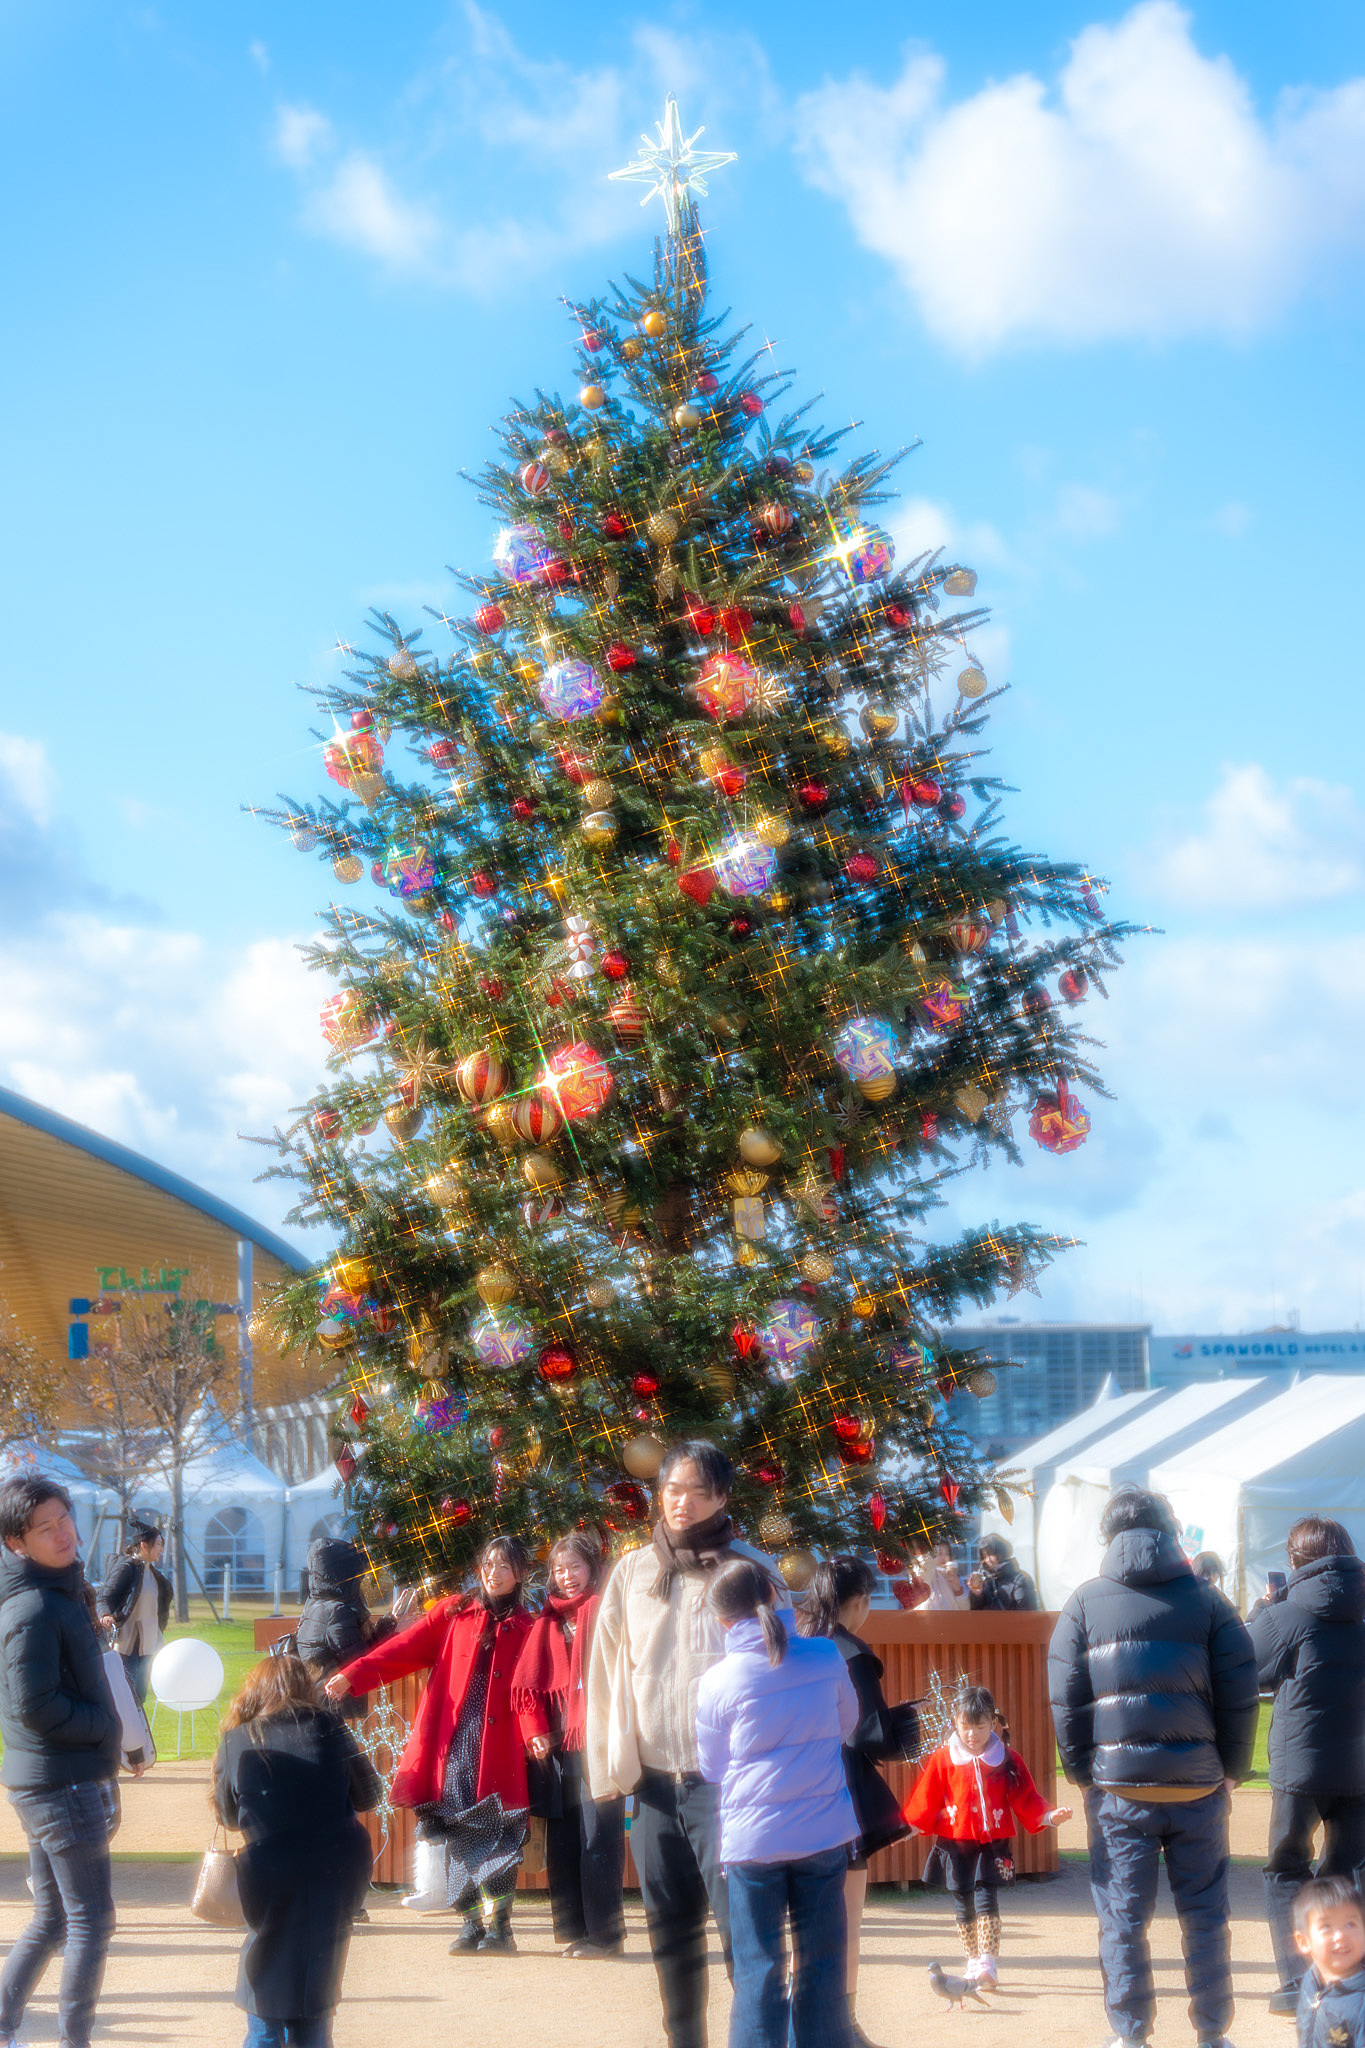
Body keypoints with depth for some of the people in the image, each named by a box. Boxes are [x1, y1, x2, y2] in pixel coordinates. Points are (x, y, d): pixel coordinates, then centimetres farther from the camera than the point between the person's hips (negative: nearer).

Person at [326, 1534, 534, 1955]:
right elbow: (406, 1647, 4)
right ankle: (473, 1923, 6)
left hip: (497, 1746, -2)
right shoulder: (454, 1613, 13)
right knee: (458, 1835, 0)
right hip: (451, 1744, 2)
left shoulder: (526, 1629, 10)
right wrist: (353, 1674, -7)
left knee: (493, 1833, -10)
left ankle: (498, 1925, -9)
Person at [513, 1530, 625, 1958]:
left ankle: (604, 1933, -3)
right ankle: (571, 1928, 14)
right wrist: (535, 1730, 2)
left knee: (597, 1836, -6)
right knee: (561, 1838, 7)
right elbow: (529, 1680, 14)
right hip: (556, 1742, 6)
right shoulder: (549, 1620, 16)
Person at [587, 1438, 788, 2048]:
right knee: (671, 1929, 10)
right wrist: (610, 1769, 3)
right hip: (653, 1783, 4)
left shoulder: (752, 1573, 0)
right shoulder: (632, 1573, 9)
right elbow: (605, 1676, 10)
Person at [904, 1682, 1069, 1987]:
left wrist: (1048, 1817, -8)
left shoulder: (1008, 1761, 2)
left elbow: (1026, 1800, 5)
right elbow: (925, 1801, 3)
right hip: (954, 1842, 1)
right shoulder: (942, 1760, 1)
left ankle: (988, 1963, -12)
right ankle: (973, 1962, 21)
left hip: (993, 1843, -1)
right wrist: (908, 1827, -6)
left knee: (986, 1899, -13)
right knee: (962, 1905, 7)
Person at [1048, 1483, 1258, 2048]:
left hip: (1118, 1787, 0)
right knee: (1205, 1913, 10)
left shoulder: (1085, 1604, 3)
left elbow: (1064, 1699, 0)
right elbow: (1240, 1697, 0)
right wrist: (1232, 1770, 7)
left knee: (1123, 1916, 6)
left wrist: (1083, 1773, 6)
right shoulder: (1208, 1602, 4)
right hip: (1198, 1784, 0)